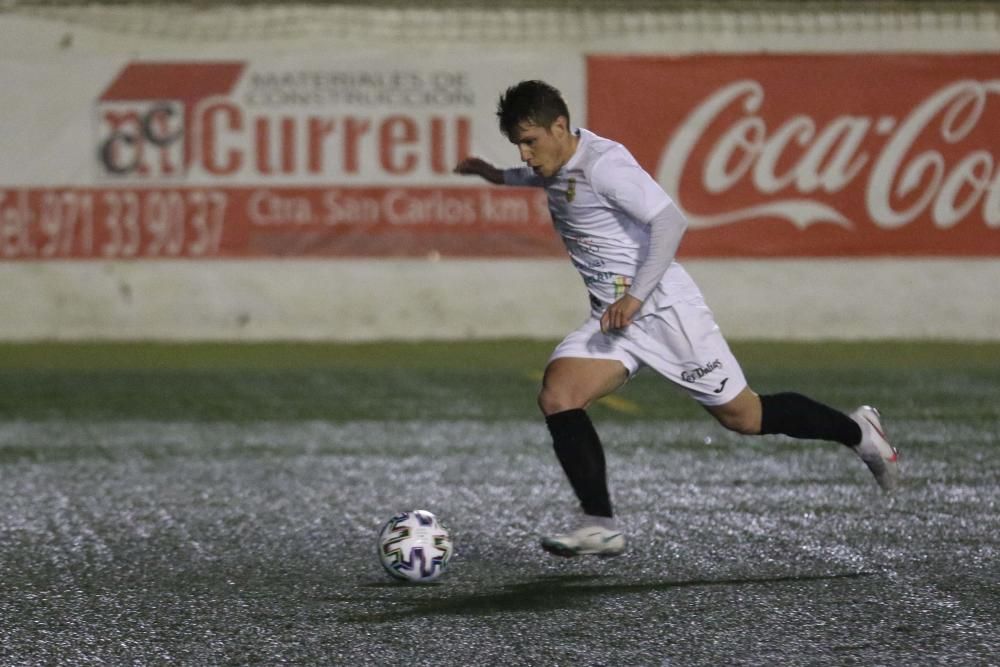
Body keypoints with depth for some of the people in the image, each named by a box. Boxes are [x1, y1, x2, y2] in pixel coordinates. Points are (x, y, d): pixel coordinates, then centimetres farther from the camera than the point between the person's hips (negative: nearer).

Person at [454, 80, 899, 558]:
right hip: (613, 320, 8)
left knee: (745, 417, 2)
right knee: (556, 396, -16)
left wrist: (636, 296, -29)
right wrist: (501, 177, 26)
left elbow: (670, 221, -26)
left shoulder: (603, 163, -19)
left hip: (664, 309, -8)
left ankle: (858, 432, 25)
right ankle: (600, 527, -15)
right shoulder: (559, 167, 8)